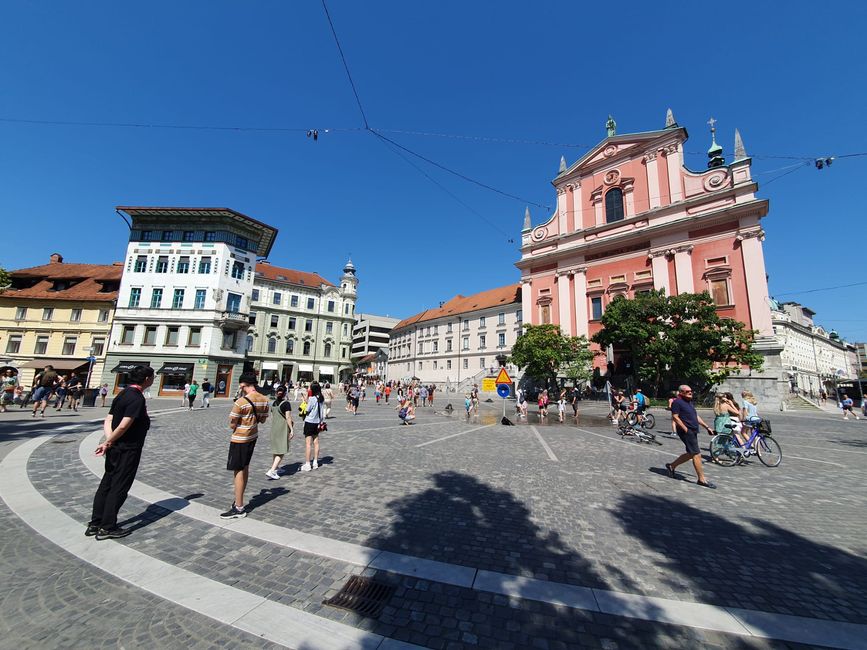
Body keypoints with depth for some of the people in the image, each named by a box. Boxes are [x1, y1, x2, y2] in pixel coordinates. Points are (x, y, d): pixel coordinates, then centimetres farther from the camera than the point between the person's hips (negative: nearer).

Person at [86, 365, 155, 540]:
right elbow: (124, 426, -25)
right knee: (119, 488, 4)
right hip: (128, 449, -9)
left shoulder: (123, 394, 8)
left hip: (116, 448, 9)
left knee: (106, 485, 17)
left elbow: (108, 421, 6)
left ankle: (95, 524, 28)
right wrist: (107, 443, -10)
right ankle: (107, 528, 14)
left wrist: (108, 442, -5)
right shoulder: (137, 398, -21)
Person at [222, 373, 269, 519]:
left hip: (239, 439, -7)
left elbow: (232, 425, -15)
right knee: (245, 468, 19)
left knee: (238, 471, 1)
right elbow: (262, 420, 8)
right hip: (253, 437, 7)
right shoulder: (264, 400, -2)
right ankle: (239, 500, 34)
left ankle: (239, 508, 8)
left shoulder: (241, 402, -22)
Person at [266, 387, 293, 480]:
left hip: (274, 428, 8)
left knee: (276, 449, 20)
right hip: (283, 429, -7)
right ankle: (271, 471, -8)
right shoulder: (286, 403, -15)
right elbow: (288, 418, -17)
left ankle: (275, 469, 32)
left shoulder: (274, 403, 6)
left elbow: (272, 416, 13)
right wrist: (292, 430, -12)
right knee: (281, 451, -1)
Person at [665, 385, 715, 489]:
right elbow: (675, 417, -17)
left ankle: (671, 466, 26)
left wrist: (706, 427, 19)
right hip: (686, 432, -10)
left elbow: (696, 417, 24)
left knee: (690, 454, 14)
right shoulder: (677, 402, -12)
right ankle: (702, 479, 4)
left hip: (693, 432, 10)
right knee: (697, 454, -6)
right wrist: (686, 429, -19)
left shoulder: (690, 402, 18)